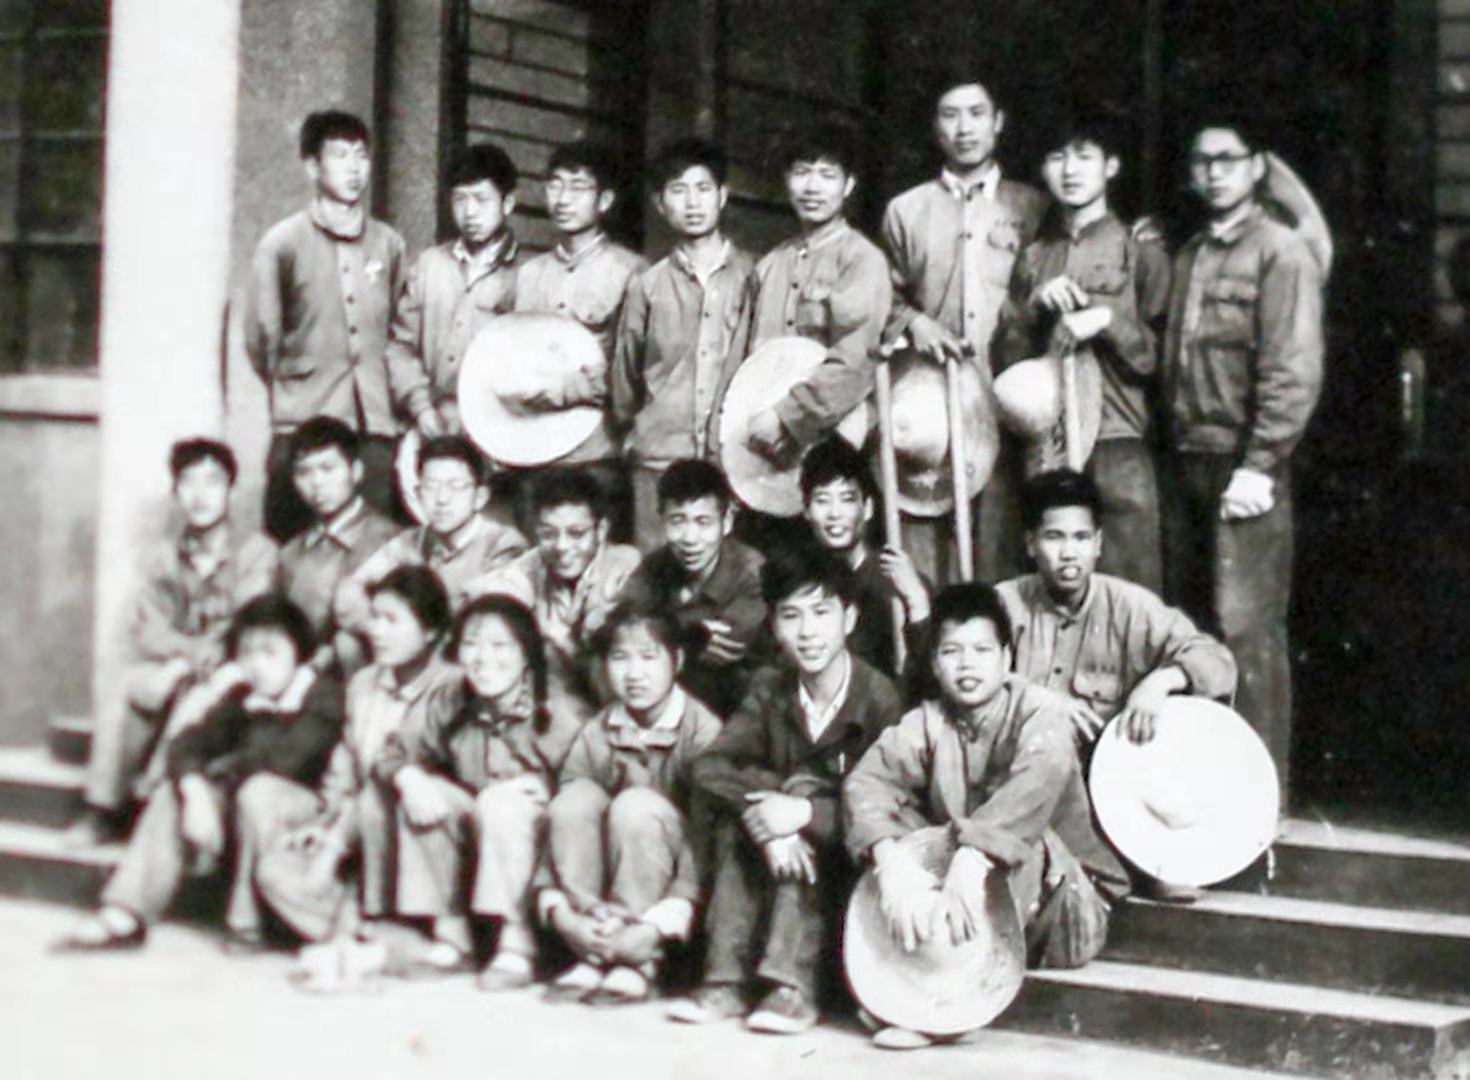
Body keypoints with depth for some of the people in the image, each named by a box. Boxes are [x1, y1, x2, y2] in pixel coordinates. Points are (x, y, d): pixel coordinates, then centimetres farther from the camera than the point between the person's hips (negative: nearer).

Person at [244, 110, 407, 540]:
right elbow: (260, 341, 7)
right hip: (303, 428, -3)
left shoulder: (388, 244, 13)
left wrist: (378, 398, 9)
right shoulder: (283, 243, 3)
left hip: (375, 427, 3)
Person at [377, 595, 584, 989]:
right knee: (425, 794, -17)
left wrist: (540, 788, -34)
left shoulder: (556, 719, -18)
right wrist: (408, 778, -19)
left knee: (502, 801, -32)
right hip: (477, 846, 5)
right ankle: (451, 932, -6)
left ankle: (516, 941, -25)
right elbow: (399, 750, 2)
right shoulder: (450, 706, -3)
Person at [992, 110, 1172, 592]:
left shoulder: (1140, 250, 7)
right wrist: (1035, 307, -2)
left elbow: (1164, 356, 3)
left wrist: (1109, 321, -10)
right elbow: (1003, 356, 13)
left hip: (1117, 447, -3)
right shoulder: (1032, 255, 19)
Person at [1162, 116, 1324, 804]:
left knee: (1245, 626, -8)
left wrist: (1259, 466, -18)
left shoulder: (1281, 253, -4)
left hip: (1245, 468, -7)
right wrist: (1176, 452, 8)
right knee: (1192, 621, 9)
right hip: (1188, 463, 7)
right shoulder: (1188, 258, 18)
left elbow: (1294, 372, -12)